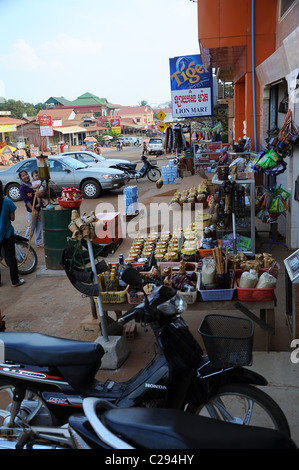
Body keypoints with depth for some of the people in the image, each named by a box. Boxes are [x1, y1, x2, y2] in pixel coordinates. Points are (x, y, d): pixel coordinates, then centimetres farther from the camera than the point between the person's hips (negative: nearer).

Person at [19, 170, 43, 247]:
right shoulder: (22, 187, -10)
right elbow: (26, 200, -14)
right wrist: (33, 210, -20)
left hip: (38, 208, 6)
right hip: (31, 209, -6)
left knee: (39, 225, 9)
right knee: (31, 227, 2)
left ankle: (38, 242, 20)